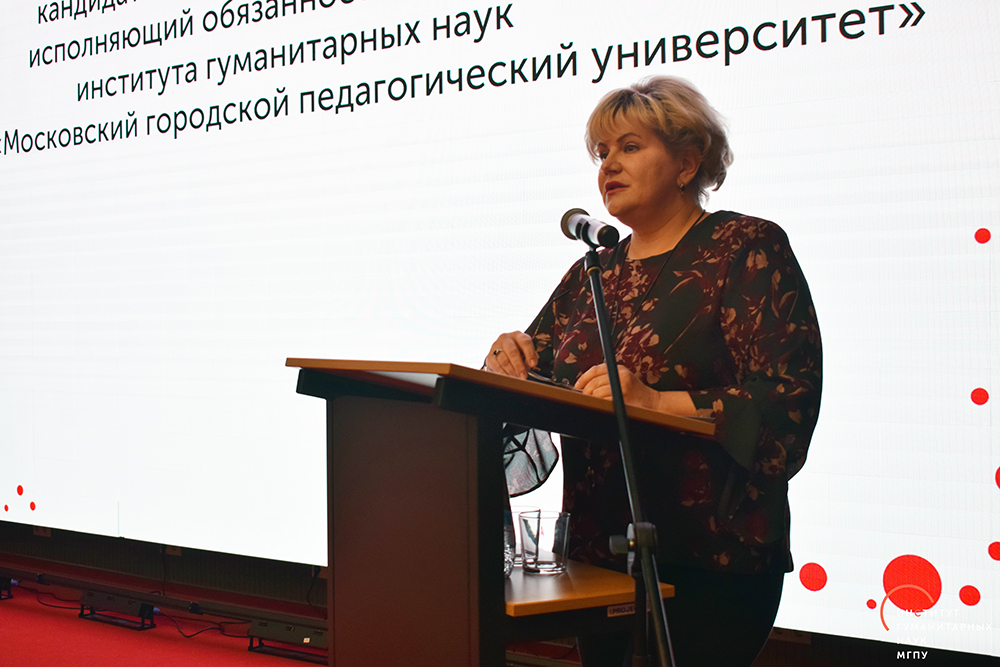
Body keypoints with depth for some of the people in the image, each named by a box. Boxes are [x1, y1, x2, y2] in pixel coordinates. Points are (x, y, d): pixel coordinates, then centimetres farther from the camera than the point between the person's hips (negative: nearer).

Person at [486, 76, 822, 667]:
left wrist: (656, 401, -27)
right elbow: (536, 371, 17)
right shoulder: (593, 273, 16)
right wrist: (512, 359, -7)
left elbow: (786, 400, -15)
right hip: (597, 553, 6)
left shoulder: (746, 248, -4)